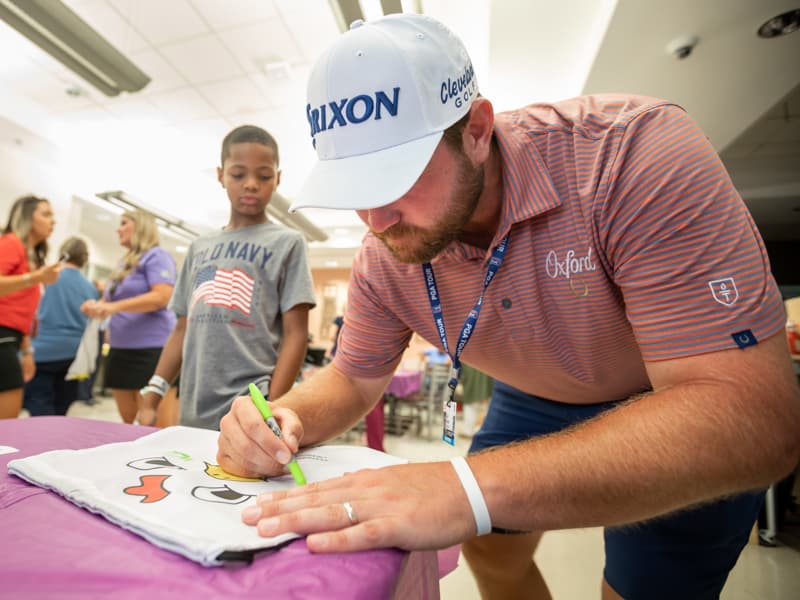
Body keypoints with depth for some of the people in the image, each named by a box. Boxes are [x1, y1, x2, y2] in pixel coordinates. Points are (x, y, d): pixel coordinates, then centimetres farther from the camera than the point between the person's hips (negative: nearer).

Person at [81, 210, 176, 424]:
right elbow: (112, 302, 26)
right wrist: (98, 306, 3)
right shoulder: (125, 263, 20)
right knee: (128, 418, 14)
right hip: (120, 348, 9)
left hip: (150, 347, -9)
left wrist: (114, 307, -24)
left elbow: (162, 296, -20)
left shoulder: (156, 256, -6)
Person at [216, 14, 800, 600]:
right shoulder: (382, 259, -19)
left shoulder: (637, 151, -35)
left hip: (692, 404, -2)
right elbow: (352, 380, -6)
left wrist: (471, 487, -50)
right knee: (492, 552, 14)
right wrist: (285, 416, -29)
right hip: (538, 403, 4)